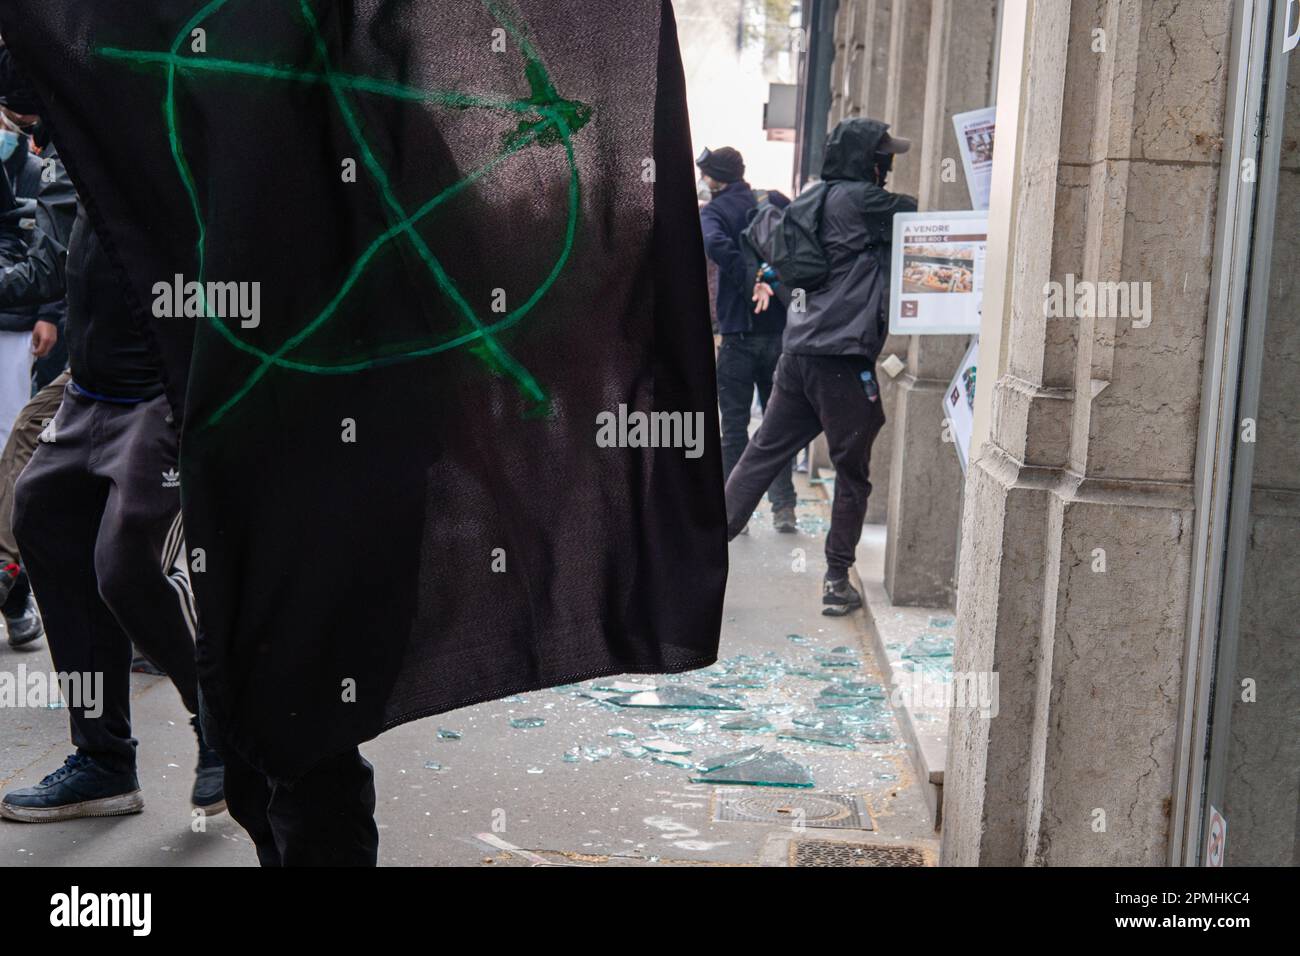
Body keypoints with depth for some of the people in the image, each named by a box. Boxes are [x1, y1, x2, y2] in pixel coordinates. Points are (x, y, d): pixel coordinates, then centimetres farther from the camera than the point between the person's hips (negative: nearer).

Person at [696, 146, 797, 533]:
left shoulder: (713, 212, -3)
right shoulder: (777, 202, 7)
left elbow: (716, 245, -24)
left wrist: (752, 283, -22)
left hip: (738, 334, -3)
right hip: (781, 331, 3)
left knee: (734, 425, 6)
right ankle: (783, 507, 6)